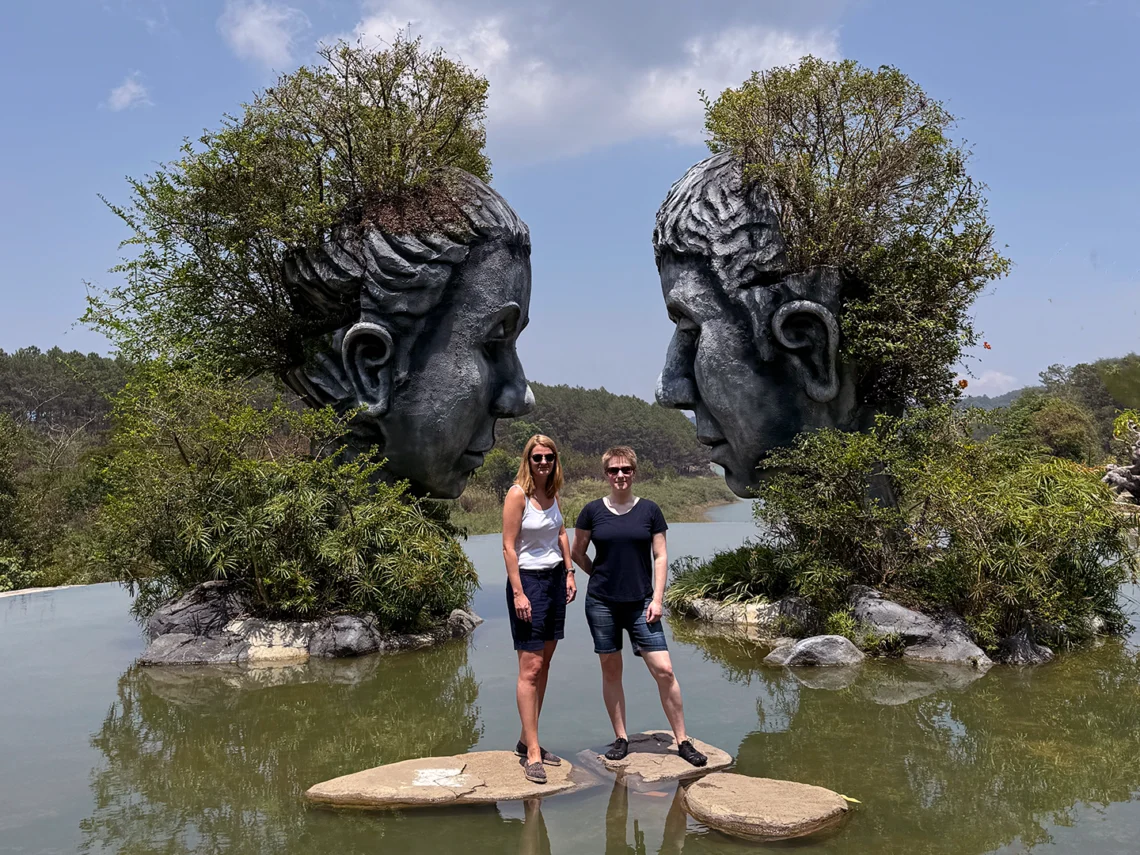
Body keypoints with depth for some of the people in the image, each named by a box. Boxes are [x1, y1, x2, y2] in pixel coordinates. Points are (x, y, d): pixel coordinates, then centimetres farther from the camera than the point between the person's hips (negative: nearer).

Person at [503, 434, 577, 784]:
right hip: (528, 580, -8)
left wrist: (569, 572, 14)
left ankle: (527, 739, 20)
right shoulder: (517, 494, -13)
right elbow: (508, 547, -15)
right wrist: (518, 593, -18)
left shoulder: (553, 492, 8)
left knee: (544, 664, 10)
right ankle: (532, 754, -4)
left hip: (554, 579, 8)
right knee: (530, 668, -8)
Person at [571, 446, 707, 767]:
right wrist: (602, 576, 11)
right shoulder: (593, 511, 1)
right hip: (601, 603, 0)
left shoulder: (649, 510, 2)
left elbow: (660, 557, 2)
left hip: (640, 602, 0)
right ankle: (620, 738, 21)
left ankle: (682, 740, 7)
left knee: (664, 670, -5)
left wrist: (657, 598, -4)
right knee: (611, 669, 7)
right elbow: (577, 553, 12)